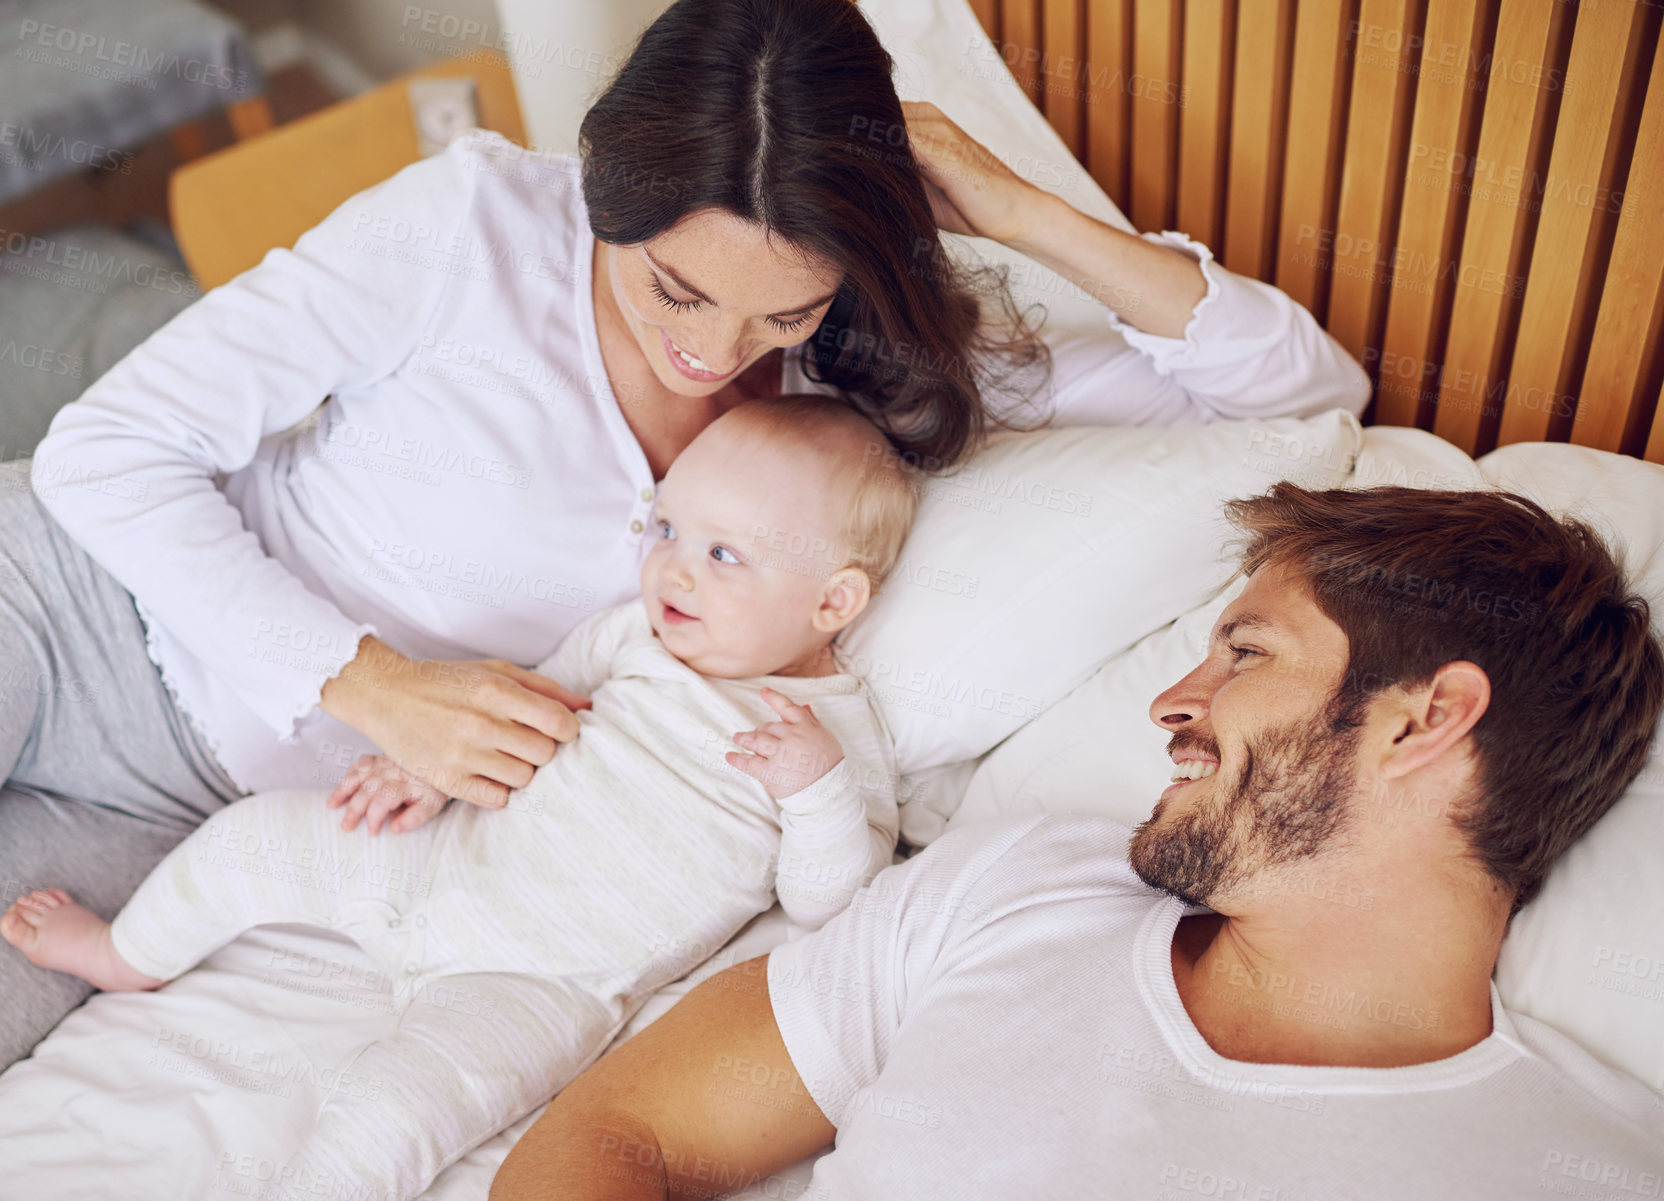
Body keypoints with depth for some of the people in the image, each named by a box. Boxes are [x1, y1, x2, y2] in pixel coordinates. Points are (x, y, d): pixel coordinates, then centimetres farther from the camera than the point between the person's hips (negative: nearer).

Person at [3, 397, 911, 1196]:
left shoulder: (841, 734, -10)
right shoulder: (637, 632, 3)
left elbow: (826, 908, -10)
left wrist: (820, 789, -27)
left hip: (545, 980, -6)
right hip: (456, 858, 6)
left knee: (393, 1108, -28)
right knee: (255, 833, 9)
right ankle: (129, 956, 36)